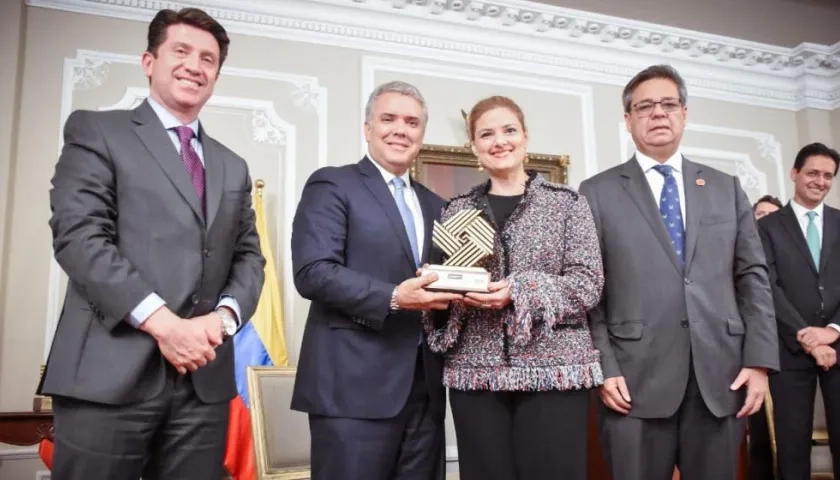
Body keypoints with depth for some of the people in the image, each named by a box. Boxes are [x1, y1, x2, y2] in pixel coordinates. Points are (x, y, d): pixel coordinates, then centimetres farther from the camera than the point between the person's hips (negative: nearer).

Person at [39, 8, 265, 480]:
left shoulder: (233, 167, 20)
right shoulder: (96, 131, 5)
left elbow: (249, 257, 14)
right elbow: (78, 236, -8)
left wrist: (223, 317, -6)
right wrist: (161, 322, -15)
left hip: (205, 378, 5)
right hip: (110, 373, -4)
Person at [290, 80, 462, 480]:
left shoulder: (433, 204, 19)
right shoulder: (332, 185, -1)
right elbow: (312, 272, -12)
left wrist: (456, 290, -1)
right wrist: (392, 298, -21)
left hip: (424, 385, 6)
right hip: (354, 384, -6)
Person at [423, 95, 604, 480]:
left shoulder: (567, 202, 4)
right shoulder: (456, 210, 11)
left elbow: (588, 283, -4)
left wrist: (519, 292, -16)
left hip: (554, 368, -2)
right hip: (475, 371, 2)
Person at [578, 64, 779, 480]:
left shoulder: (726, 188, 13)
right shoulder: (598, 192, 4)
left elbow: (753, 277, 9)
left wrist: (760, 360, 0)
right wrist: (603, 367, -8)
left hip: (721, 376, 3)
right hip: (636, 380, -2)